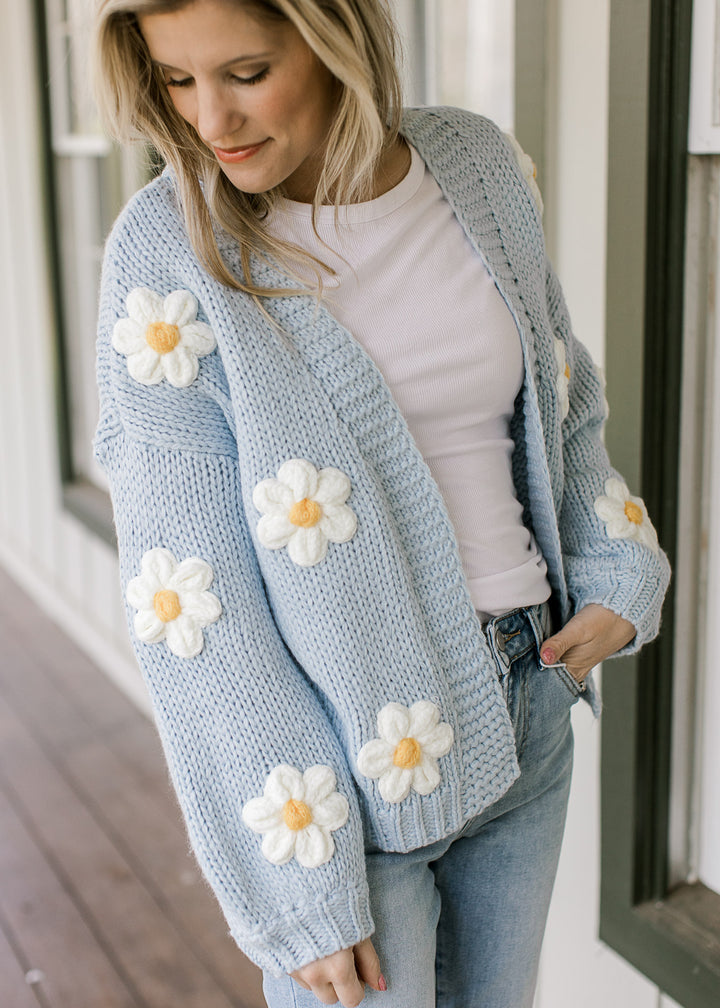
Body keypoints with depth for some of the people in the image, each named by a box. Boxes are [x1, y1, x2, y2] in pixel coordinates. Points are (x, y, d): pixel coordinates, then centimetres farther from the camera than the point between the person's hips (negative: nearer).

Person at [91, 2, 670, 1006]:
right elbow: (189, 604, -16)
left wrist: (619, 575, 2)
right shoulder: (170, 253, -15)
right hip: (346, 759, -4)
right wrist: (298, 896, -15)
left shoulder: (480, 166, -2)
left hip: (525, 704, 5)